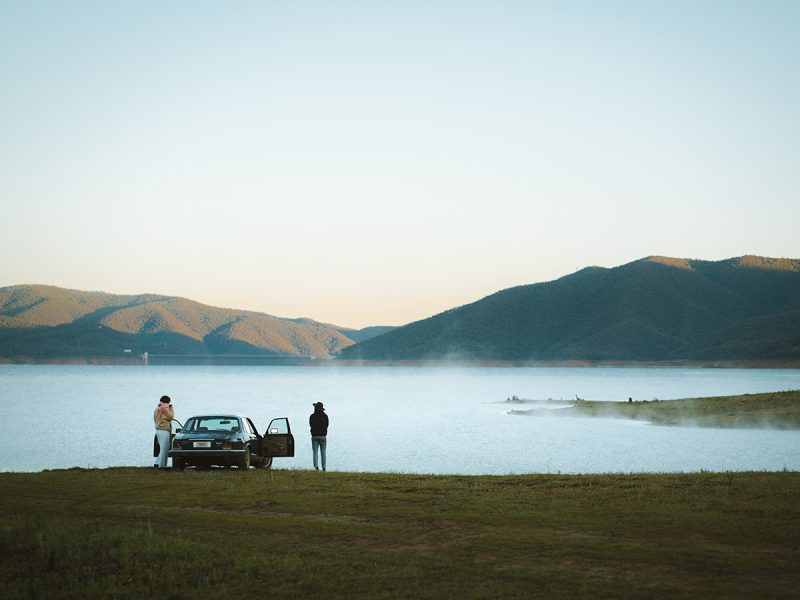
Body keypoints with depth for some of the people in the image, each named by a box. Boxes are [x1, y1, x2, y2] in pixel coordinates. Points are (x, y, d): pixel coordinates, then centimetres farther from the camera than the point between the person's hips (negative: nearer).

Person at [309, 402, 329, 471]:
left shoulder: (312, 416, -5)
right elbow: (327, 425, 6)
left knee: (315, 452, 1)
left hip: (314, 436, -1)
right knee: (323, 452, 7)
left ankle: (316, 466, -13)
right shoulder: (325, 416, -1)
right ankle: (324, 467, 2)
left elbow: (310, 424, 8)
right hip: (323, 436, 1)